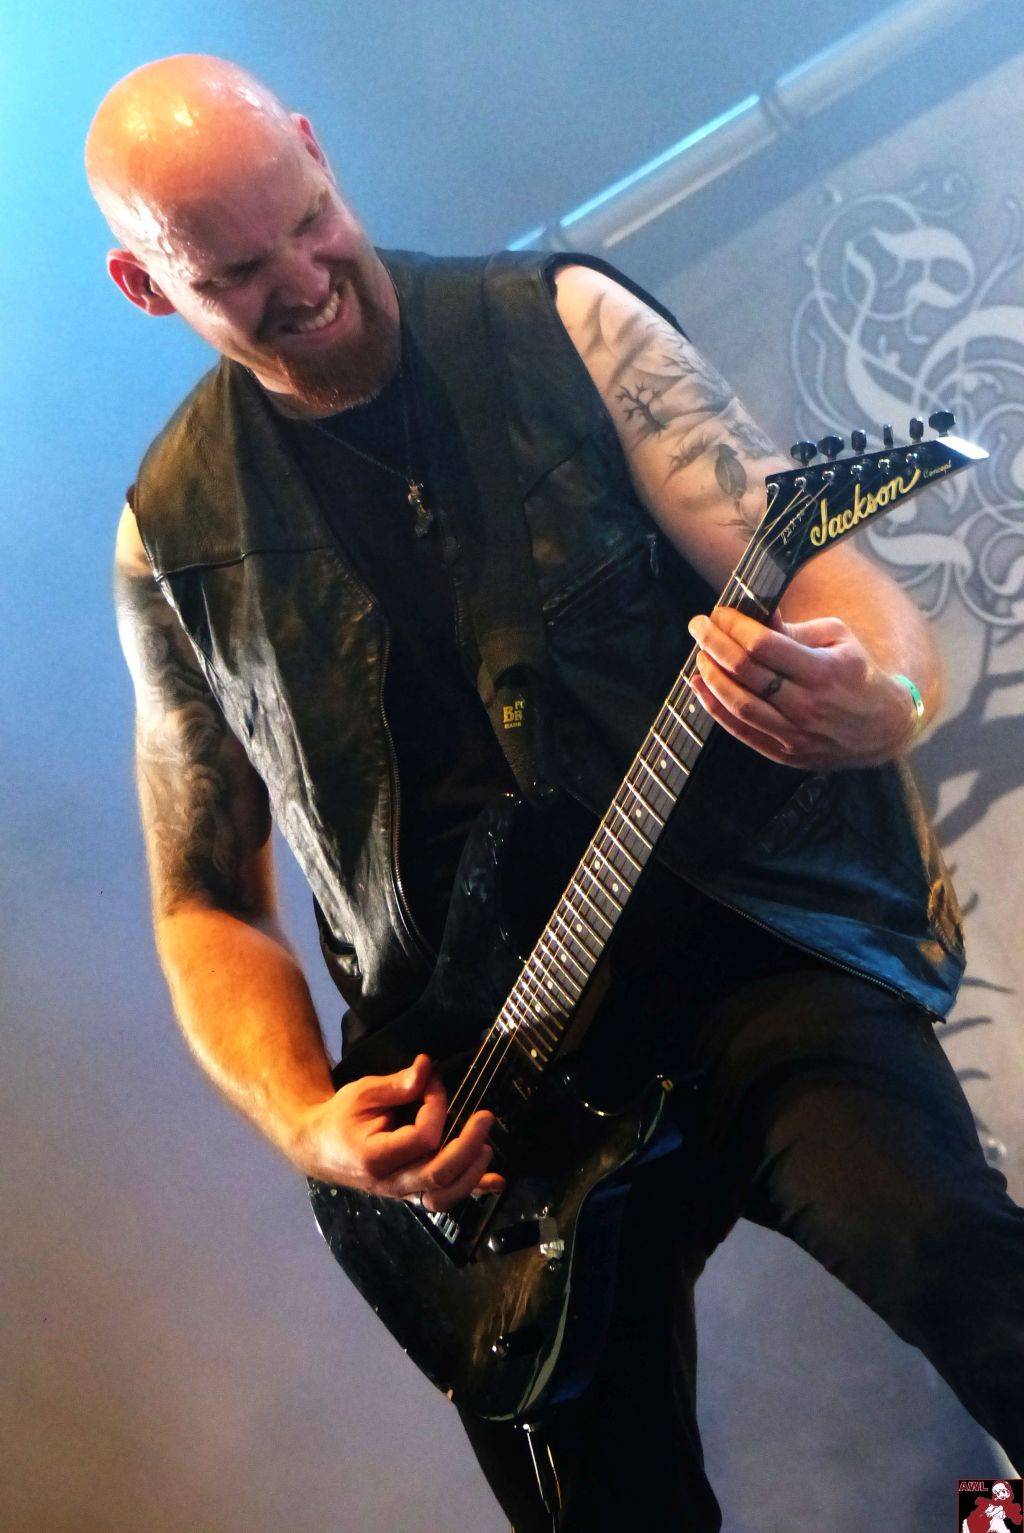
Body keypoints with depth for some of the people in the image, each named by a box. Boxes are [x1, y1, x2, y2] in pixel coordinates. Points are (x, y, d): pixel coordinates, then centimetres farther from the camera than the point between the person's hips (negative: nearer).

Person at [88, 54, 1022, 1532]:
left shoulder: (560, 326, 0)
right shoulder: (174, 536, 6)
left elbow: (825, 573, -6)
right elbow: (206, 903, 11)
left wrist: (878, 689, -30)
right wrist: (310, 1122, -7)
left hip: (753, 950, -2)